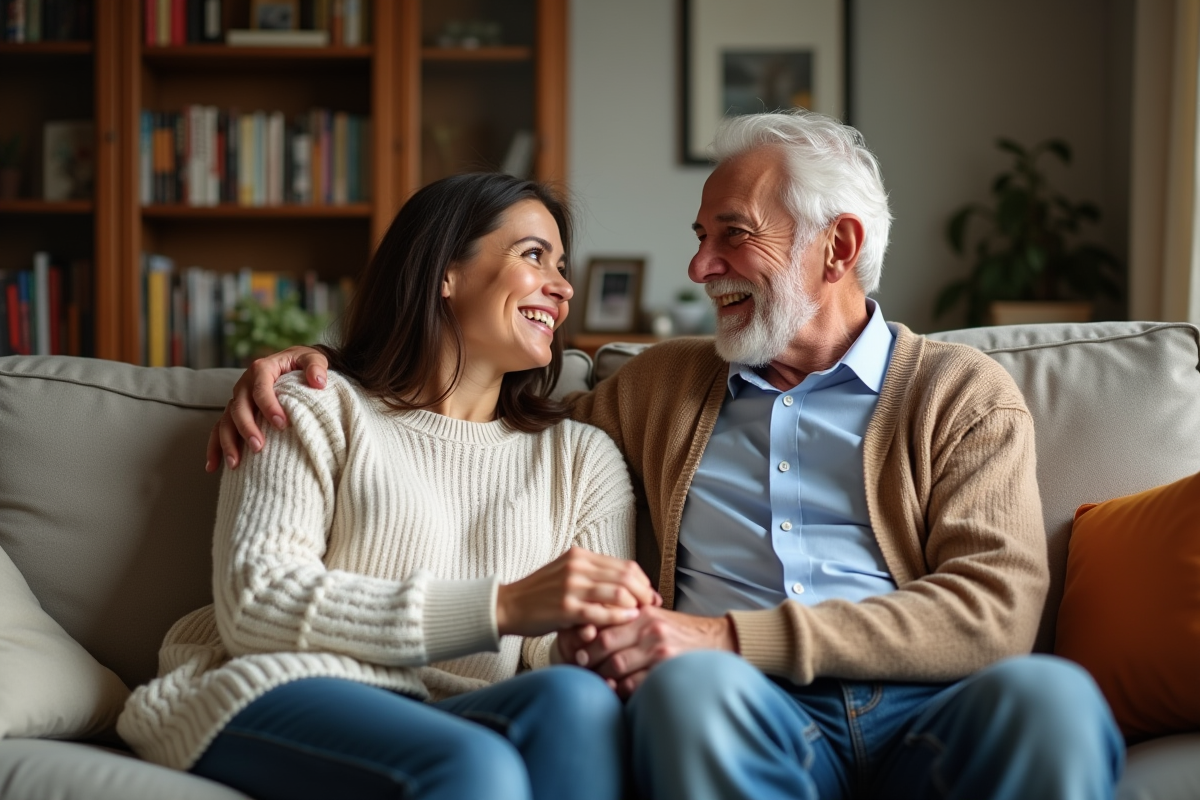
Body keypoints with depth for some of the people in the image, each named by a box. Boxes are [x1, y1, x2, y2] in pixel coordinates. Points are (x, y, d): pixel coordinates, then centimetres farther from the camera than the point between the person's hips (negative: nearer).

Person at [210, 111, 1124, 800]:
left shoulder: (964, 393, 13)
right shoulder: (661, 384, 27)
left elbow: (994, 609, -2)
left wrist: (729, 636, -13)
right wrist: (320, 368, 19)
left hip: (928, 712, -1)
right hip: (750, 715, 2)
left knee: (1047, 693, -36)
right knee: (695, 683, -35)